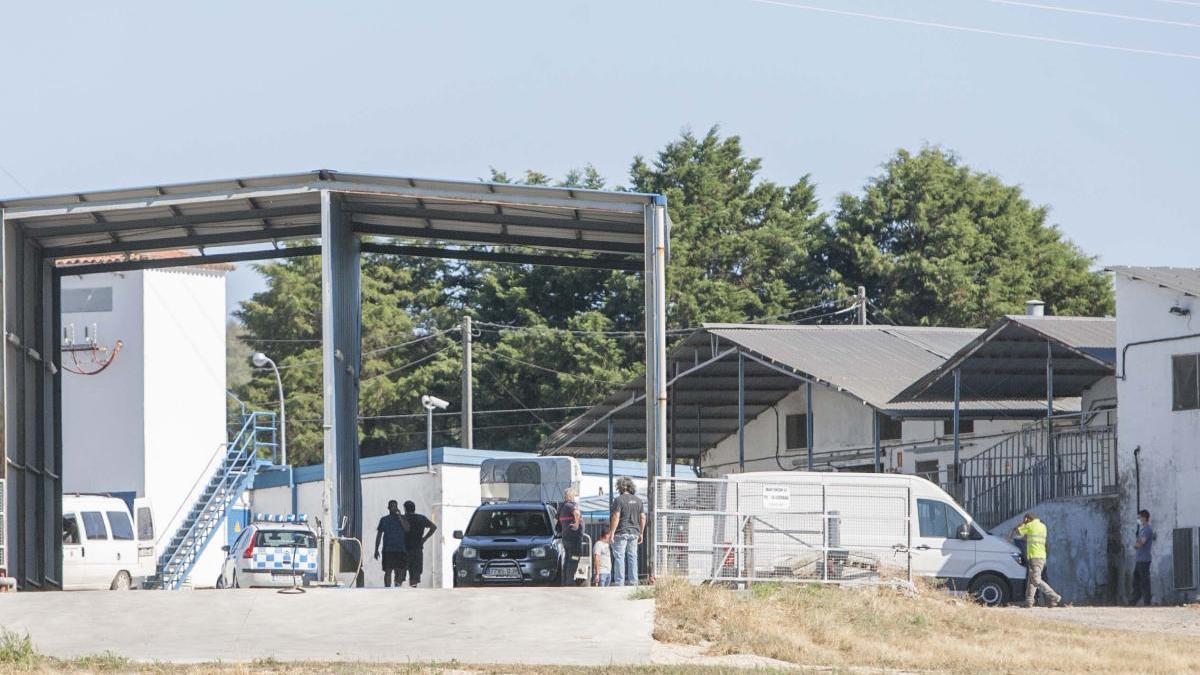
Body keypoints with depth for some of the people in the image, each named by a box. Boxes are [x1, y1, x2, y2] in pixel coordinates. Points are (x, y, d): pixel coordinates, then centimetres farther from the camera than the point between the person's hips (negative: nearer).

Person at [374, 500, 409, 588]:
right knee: (388, 571, -7)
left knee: (400, 572, -2)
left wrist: (399, 516, -8)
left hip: (400, 550, 1)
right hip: (388, 550, -1)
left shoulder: (402, 518, 11)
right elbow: (379, 535, 14)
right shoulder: (384, 520, 11)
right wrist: (376, 550, 8)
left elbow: (407, 529, -7)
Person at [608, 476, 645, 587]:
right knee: (632, 557, 9)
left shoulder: (619, 500, -9)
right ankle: (633, 581, 7)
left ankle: (619, 582, -8)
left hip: (621, 532, -6)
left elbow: (616, 517, -15)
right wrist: (641, 533, 16)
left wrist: (611, 533, -13)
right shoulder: (638, 500, 9)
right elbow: (643, 517, 10)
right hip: (634, 532, 6)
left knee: (619, 557, -4)